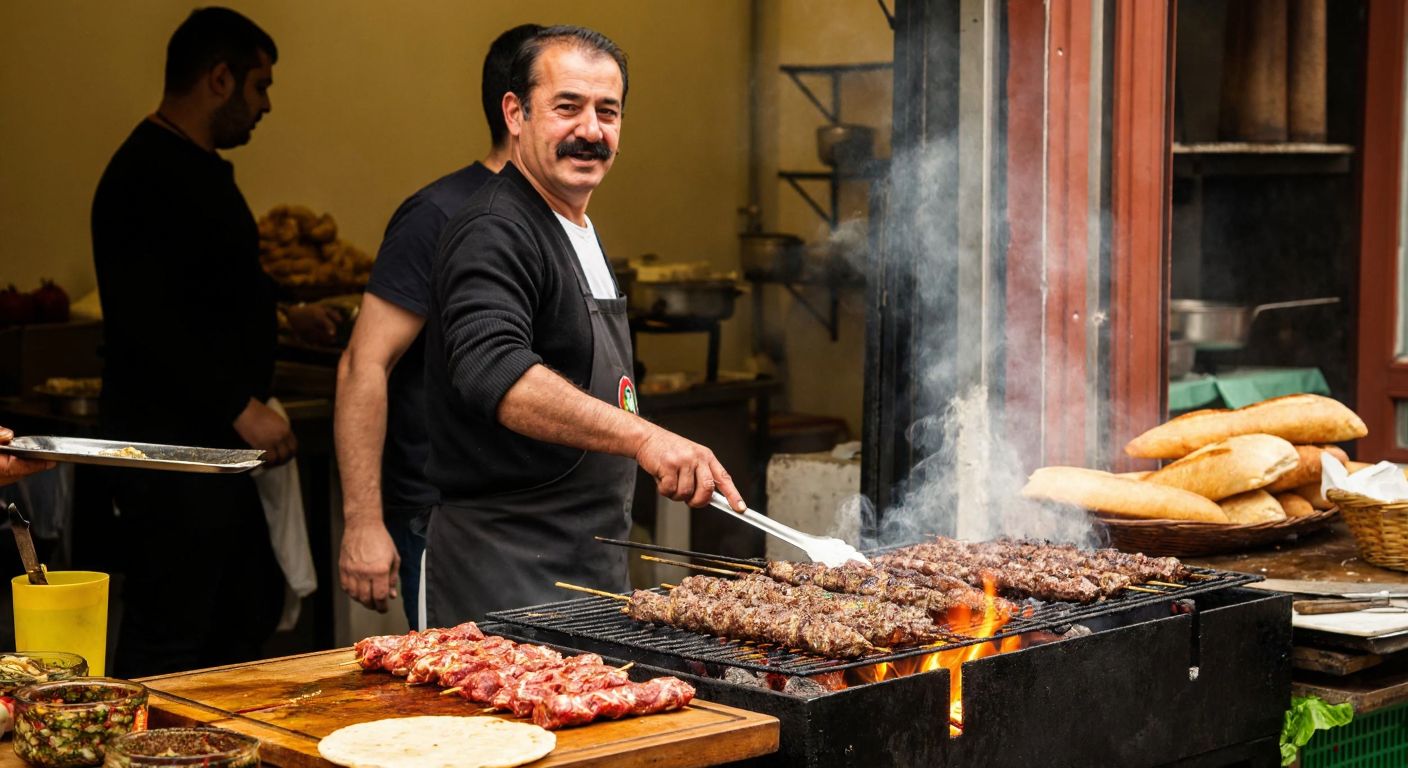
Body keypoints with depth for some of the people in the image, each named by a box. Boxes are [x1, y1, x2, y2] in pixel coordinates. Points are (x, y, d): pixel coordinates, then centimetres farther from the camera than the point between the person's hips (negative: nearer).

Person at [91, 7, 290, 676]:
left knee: (250, 608, 17)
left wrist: (273, 313, 34)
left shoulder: (199, 168, 16)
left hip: (212, 441, 11)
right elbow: (149, 319, -25)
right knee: (169, 639, -6)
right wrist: (241, 405, -24)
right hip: (169, 445, -11)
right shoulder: (148, 177, -17)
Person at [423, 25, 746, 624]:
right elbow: (493, 372, -33)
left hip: (593, 569, 10)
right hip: (507, 575, -9)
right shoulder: (494, 233, -15)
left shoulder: (579, 236, 18)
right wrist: (644, 436, -41)